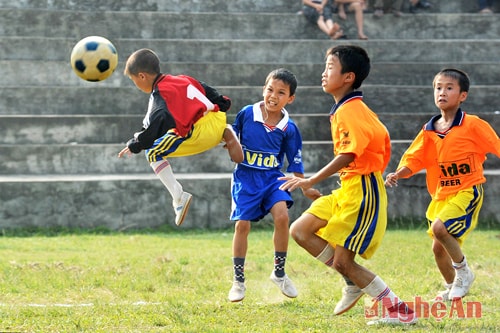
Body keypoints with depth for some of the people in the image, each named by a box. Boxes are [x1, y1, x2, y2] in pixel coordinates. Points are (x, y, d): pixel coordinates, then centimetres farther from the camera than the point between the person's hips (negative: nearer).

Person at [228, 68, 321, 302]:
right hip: (246, 177, -1)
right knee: (242, 224, -7)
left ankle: (279, 273, -3)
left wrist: (306, 188, 7)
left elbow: (295, 162, 7)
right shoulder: (247, 114, -7)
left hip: (272, 178, 1)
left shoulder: (289, 128, -3)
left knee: (282, 214, -20)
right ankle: (238, 281, 9)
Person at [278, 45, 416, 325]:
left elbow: (347, 155, -25)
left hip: (363, 191, -10)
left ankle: (400, 310, -2)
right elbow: (381, 137, 19)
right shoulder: (347, 109, 14)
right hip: (347, 189, 10)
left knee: (341, 261, -9)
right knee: (300, 230, 4)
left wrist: (310, 182, -27)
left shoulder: (350, 110, -16)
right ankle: (355, 280, 9)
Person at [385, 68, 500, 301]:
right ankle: (452, 288, 36)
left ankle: (463, 273, -6)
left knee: (439, 227, -28)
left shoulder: (472, 125, -10)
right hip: (441, 195, 6)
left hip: (467, 191, -6)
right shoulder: (428, 132, 3)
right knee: (438, 247, 11)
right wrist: (398, 174, -18)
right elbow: (413, 159, 1)